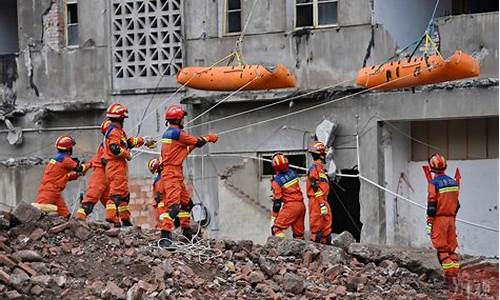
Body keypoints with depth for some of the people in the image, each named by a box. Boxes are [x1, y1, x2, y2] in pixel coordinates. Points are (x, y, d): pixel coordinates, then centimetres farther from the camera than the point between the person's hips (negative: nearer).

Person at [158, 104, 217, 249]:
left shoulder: (168, 133, 17)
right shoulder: (177, 132, -12)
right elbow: (198, 142, -4)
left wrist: (197, 142, 22)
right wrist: (209, 137, 14)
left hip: (176, 174, 10)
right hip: (172, 173, -10)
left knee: (186, 203, 21)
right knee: (173, 205, -20)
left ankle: (187, 233, 32)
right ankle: (165, 238, -30)